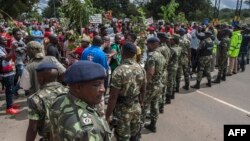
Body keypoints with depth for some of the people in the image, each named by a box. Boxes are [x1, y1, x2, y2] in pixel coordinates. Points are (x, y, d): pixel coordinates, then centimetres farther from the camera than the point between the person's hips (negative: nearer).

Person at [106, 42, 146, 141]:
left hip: (123, 110, -6)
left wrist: (107, 115, -12)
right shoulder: (141, 69, -2)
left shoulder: (119, 71, -22)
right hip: (136, 108, 6)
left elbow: (113, 97, -21)